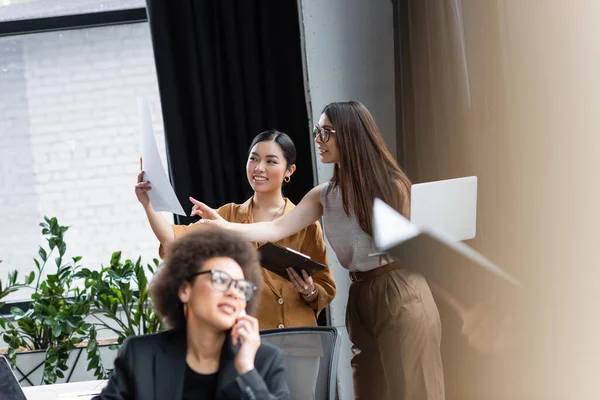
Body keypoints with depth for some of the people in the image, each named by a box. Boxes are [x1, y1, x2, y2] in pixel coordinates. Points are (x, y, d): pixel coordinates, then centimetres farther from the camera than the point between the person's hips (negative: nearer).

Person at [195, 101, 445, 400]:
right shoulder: (324, 196, 6)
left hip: (401, 295, -5)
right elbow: (277, 229, -5)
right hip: (361, 298, 5)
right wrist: (225, 227, -17)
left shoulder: (392, 185, -7)